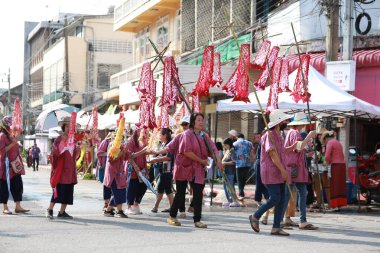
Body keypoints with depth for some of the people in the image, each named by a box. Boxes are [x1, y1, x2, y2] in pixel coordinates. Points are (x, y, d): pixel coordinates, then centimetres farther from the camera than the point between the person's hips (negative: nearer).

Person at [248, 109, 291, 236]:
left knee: (281, 200, 3)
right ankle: (255, 217, 6)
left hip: (279, 174, 9)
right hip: (270, 173, -9)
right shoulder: (269, 135, -12)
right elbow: (272, 153, -20)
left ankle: (276, 228, 5)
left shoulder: (279, 136, 18)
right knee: (275, 199, -12)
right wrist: (282, 170, -24)